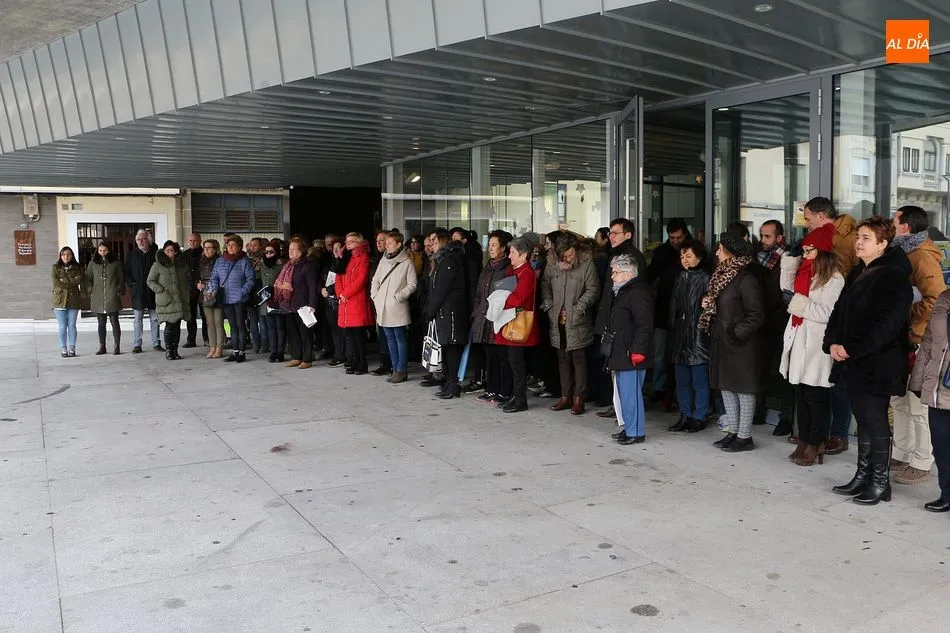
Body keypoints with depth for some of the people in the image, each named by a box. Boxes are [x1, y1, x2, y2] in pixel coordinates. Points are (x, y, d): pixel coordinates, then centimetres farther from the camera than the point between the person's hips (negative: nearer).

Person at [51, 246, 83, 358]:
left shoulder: (77, 267, 9)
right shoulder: (55, 268, 7)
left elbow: (79, 279, -7)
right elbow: (55, 282, -7)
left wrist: (64, 281, -11)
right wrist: (71, 283, -10)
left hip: (73, 300, 1)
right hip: (60, 300, -1)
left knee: (72, 326, 3)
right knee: (62, 326, 0)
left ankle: (72, 349, 8)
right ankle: (63, 349, 4)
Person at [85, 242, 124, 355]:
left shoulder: (116, 263, 4)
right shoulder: (93, 263, 9)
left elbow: (121, 278, 7)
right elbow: (88, 279, 14)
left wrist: (120, 292, -1)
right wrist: (91, 291, 3)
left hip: (112, 298, -2)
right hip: (98, 299, 2)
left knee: (114, 322, 0)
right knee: (101, 323, 8)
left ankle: (116, 347, 4)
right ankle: (102, 347, 14)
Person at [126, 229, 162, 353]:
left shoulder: (156, 253, 3)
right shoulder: (131, 255, 7)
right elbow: (126, 272, 9)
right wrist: (131, 284, -5)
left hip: (153, 291, 0)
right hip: (137, 292, 0)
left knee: (155, 319, 5)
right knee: (137, 320, 2)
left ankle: (156, 344, 12)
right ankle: (137, 345, 6)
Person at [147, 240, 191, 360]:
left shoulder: (182, 264, 12)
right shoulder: (158, 264, 0)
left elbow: (188, 279, 24)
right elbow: (150, 281, 2)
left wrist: (187, 291, 11)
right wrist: (161, 290, -9)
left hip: (180, 300, 4)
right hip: (166, 301, -3)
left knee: (177, 326, 5)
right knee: (169, 325, -7)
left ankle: (175, 350, 12)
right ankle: (168, 351, 1)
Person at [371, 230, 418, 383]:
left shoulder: (406, 262, -5)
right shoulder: (383, 260, 11)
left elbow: (412, 284, -6)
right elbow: (375, 280, 19)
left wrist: (399, 296, -13)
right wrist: (375, 296, 7)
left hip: (398, 308, -6)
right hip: (383, 308, 6)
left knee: (400, 339, -1)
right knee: (390, 339, 11)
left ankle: (402, 370, 6)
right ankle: (395, 369, 19)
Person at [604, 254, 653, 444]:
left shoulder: (638, 293, -15)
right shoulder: (621, 292, 17)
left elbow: (644, 326, -21)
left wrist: (637, 352, -23)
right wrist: (613, 354, 23)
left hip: (631, 355, -10)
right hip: (620, 354, 10)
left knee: (630, 394, -5)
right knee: (623, 392, 16)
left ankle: (636, 432, 4)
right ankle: (628, 427, 26)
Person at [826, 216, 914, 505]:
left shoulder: (894, 277, -12)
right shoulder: (857, 274, 14)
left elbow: (886, 323, -20)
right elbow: (840, 311, 15)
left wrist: (851, 348, -19)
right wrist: (833, 342, -2)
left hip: (877, 364, -8)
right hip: (854, 362, 8)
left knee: (876, 423, 0)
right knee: (864, 421, 15)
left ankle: (880, 482, 12)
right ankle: (863, 476, 25)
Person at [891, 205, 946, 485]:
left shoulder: (923, 257, -14)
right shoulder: (905, 254, 15)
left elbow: (935, 299, -24)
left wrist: (913, 330, -18)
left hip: (917, 343, -10)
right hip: (900, 342, 10)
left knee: (917, 406, -3)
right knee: (899, 400, 16)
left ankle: (921, 464, 7)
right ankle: (902, 455, 27)